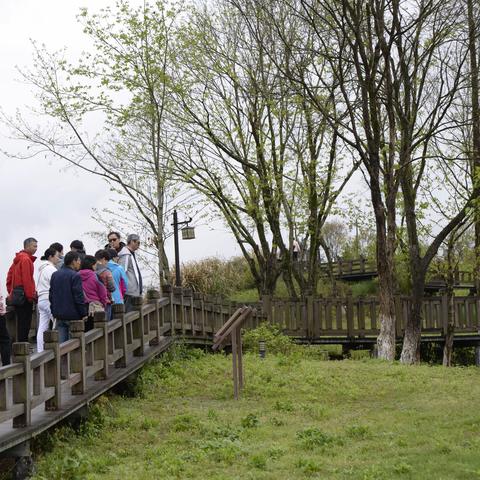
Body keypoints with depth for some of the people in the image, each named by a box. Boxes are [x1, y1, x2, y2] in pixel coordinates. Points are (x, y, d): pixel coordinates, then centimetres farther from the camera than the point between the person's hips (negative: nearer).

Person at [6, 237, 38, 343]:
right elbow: (27, 280, -20)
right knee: (25, 323, -6)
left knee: (21, 323, 14)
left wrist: (11, 293, 22)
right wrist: (31, 296, -17)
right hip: (24, 296, -10)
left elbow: (9, 277, 20)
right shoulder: (26, 259, -14)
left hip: (16, 295, 10)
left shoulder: (18, 259, 16)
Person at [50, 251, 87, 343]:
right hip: (73, 315, -7)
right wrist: (84, 314, -8)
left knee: (61, 341, 8)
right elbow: (79, 297, -15)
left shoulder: (55, 275, 11)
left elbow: (51, 295, 15)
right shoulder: (75, 276, -13)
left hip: (59, 315, 7)